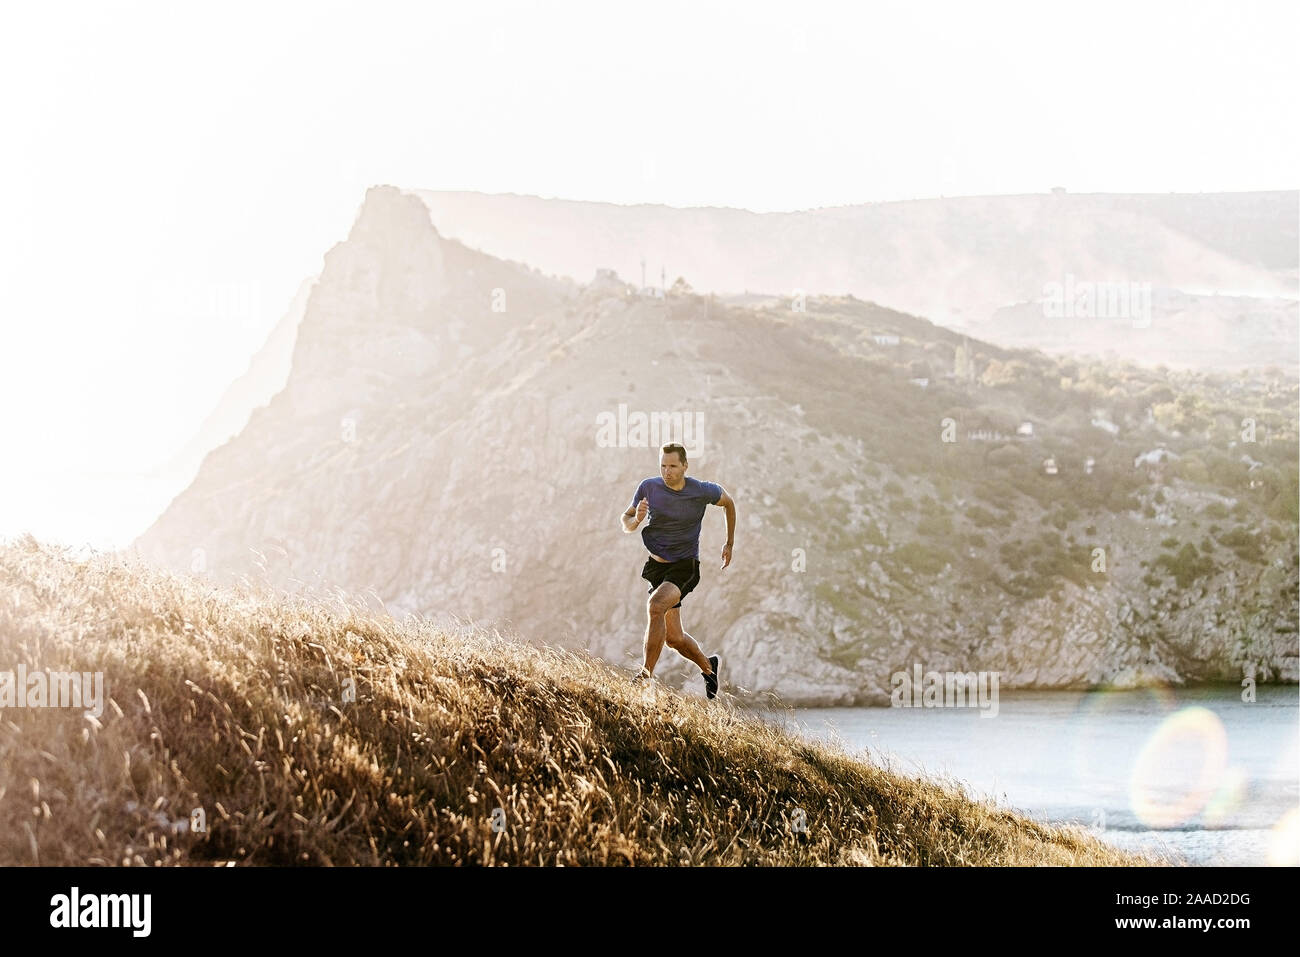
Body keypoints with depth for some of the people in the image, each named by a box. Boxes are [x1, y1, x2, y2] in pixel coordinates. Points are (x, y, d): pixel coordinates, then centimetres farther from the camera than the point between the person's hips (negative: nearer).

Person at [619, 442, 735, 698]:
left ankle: (646, 674, -30)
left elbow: (728, 501, 12)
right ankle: (708, 666, 39)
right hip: (656, 565, 4)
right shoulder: (648, 488, -5)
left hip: (685, 566, -4)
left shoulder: (702, 491, -9)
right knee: (674, 638, 9)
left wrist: (729, 544, 17)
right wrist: (636, 519, -21)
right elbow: (625, 523, 4)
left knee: (655, 605, -32)